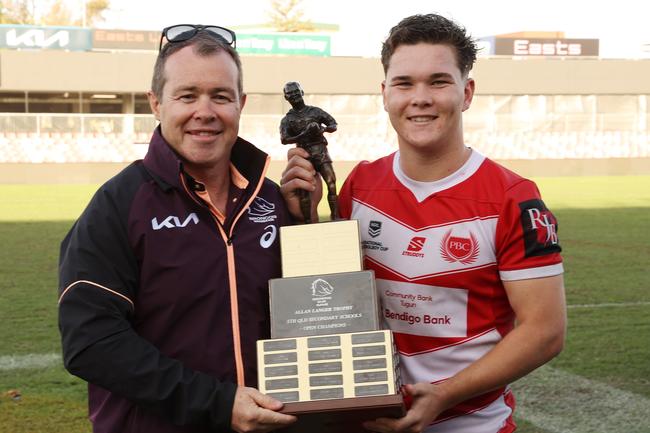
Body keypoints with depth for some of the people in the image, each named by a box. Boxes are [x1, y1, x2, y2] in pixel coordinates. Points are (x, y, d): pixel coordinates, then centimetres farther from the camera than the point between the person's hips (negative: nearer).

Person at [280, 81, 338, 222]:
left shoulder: (315, 111, 11)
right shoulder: (287, 119, 10)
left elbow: (334, 125, 12)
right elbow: (284, 140, -3)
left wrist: (322, 128, -9)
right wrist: (302, 135, -17)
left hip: (321, 152, -1)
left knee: (331, 184, -13)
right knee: (303, 190, -2)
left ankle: (335, 217, -11)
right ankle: (307, 221, 4)